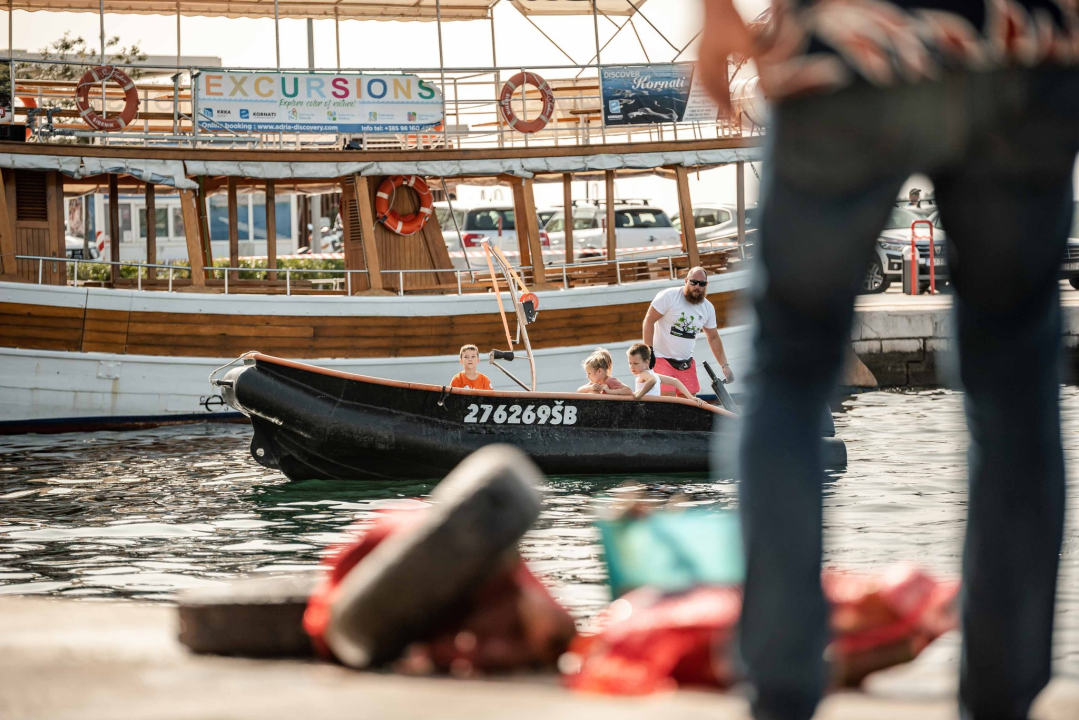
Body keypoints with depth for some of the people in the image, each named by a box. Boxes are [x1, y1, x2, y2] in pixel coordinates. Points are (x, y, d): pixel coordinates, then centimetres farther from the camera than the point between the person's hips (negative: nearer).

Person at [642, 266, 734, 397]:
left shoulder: (708, 308, 5)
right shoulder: (669, 296, -12)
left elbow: (714, 338, 15)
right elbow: (649, 320, -11)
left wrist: (725, 365, 10)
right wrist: (649, 351, -17)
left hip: (686, 362, 6)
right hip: (661, 358, -6)